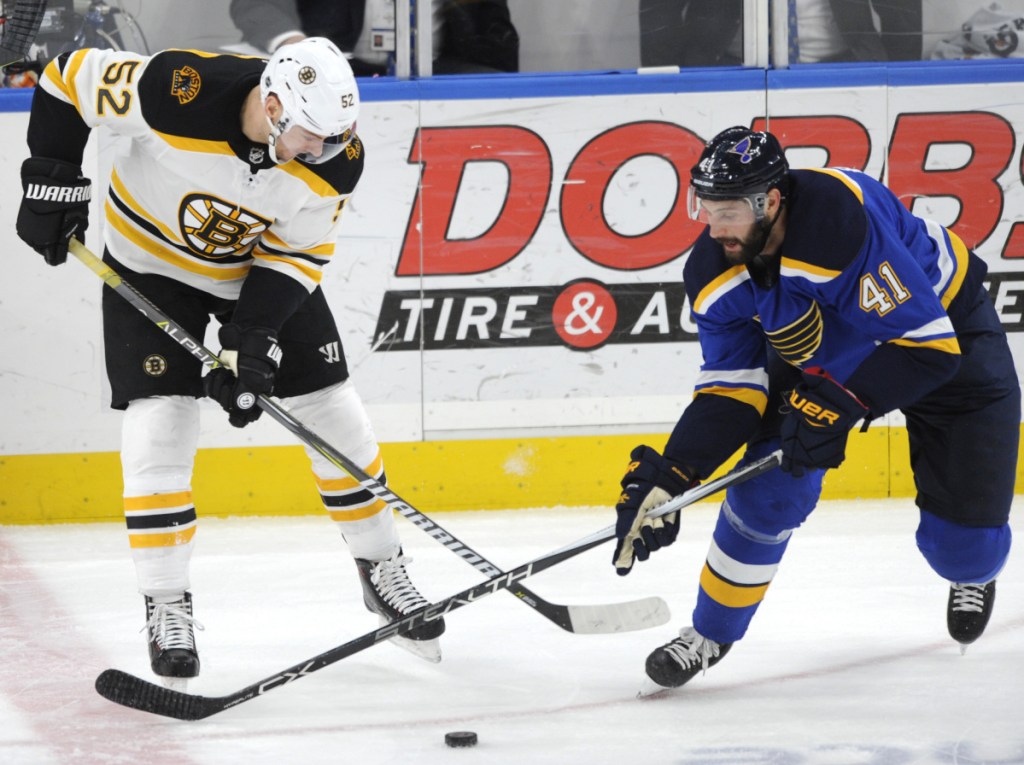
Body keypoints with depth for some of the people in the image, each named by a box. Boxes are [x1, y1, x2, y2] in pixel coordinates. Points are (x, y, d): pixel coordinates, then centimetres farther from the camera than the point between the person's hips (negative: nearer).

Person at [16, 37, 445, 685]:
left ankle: (382, 568, 23)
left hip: (265, 265, 3)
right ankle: (167, 607, -2)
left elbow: (297, 254, -14)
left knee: (333, 413, 4)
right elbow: (71, 77, -21)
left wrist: (252, 338, -23)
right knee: (160, 426, -13)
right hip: (153, 261, -3)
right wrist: (53, 180, -20)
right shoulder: (178, 92, -36)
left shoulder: (336, 157, -25)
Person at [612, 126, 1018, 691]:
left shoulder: (844, 220, -41)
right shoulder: (713, 275, -21)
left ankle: (973, 576, 33)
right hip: (819, 351, 5)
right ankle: (711, 634, 6)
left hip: (945, 323, -4)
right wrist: (669, 476, -24)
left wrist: (839, 406, -41)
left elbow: (928, 345, -38)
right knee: (769, 490, -14)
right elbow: (730, 388, -13)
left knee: (964, 539, -6)